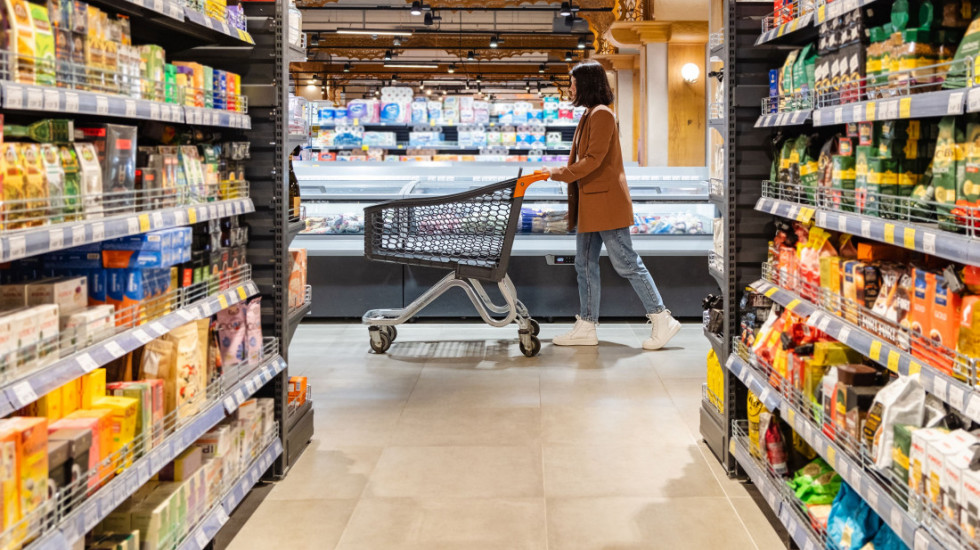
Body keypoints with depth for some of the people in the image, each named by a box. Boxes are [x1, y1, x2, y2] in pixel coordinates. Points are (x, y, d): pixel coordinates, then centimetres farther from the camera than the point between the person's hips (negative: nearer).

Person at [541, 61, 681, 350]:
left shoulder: (602, 114, -13)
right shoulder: (589, 116, 18)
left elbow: (594, 160, -21)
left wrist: (560, 173, -18)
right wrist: (556, 172, 11)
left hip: (606, 203, -10)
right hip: (589, 205, 10)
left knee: (626, 264, -6)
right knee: (585, 265, 10)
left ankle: (663, 320, 1)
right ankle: (586, 328, 15)